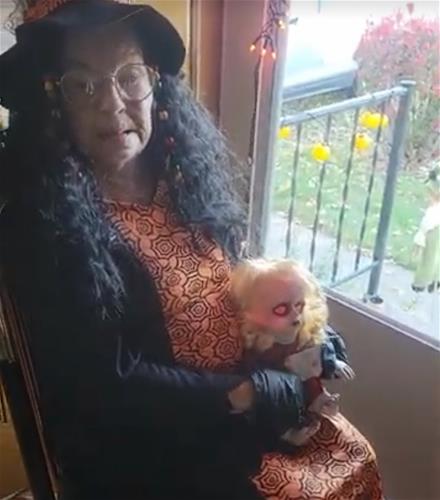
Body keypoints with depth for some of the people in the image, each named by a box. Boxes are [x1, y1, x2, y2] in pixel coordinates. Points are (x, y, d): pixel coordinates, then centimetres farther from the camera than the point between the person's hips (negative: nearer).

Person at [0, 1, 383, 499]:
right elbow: (105, 386, -21)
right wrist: (256, 394, -18)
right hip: (144, 458, -5)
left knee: (352, 458, 3)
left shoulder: (183, 178, -3)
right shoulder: (43, 222, -21)